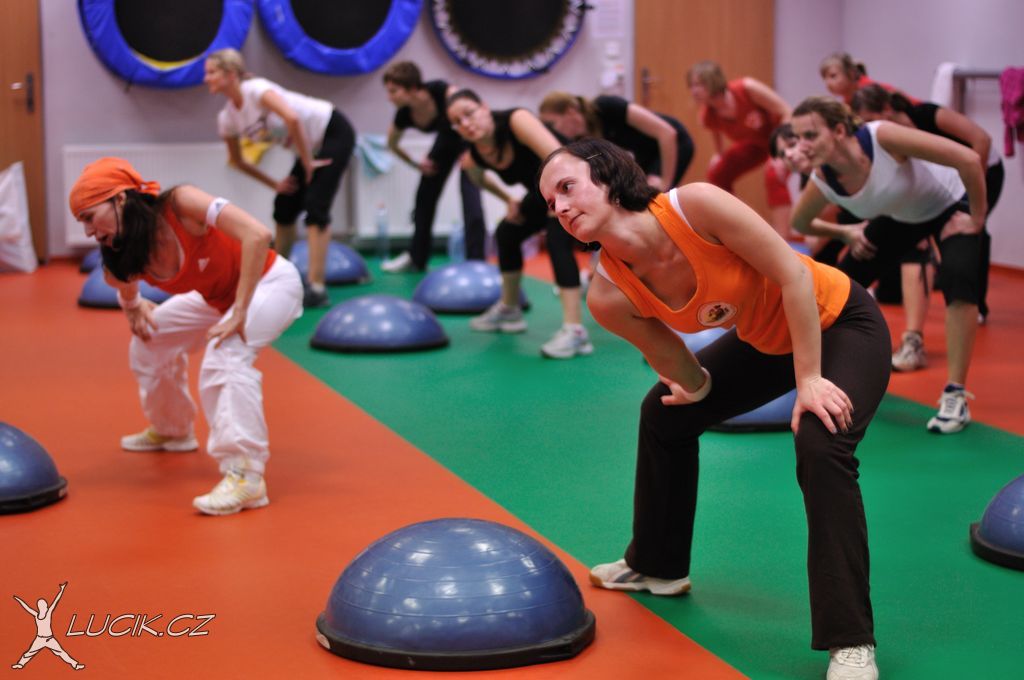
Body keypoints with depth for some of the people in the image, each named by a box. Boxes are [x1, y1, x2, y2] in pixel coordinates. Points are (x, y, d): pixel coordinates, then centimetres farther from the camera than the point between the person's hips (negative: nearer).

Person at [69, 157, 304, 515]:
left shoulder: (180, 204, -32)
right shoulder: (123, 260, -14)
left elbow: (257, 234, -41)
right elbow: (126, 288, 13)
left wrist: (239, 313, -39)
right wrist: (133, 307, -4)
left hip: (269, 280, -8)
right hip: (219, 296, 8)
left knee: (225, 354, -31)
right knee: (150, 339, 16)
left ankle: (246, 474, -33)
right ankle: (172, 430, 40)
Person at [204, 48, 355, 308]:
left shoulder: (255, 90, -26)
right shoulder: (227, 118, -2)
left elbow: (292, 118, -40)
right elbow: (238, 160, 12)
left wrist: (307, 162, -28)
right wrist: (274, 184, 8)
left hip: (334, 133, -8)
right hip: (311, 147, 8)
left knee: (315, 206, -19)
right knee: (284, 207, 8)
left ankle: (317, 288, -23)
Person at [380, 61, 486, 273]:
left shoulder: (440, 92, -39)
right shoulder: (404, 115, -21)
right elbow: (392, 144, 0)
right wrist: (416, 164, 1)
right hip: (448, 138, 6)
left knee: (470, 198, -18)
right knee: (425, 195, 9)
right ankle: (416, 258, 25)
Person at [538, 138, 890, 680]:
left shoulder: (694, 206, -32)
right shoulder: (609, 296, -17)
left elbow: (793, 274, -25)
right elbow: (683, 376, -5)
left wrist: (809, 380, -24)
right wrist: (691, 387, -25)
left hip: (839, 323, -7)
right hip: (766, 340, 7)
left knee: (820, 446, -30)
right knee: (666, 413, 17)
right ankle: (657, 566, 43)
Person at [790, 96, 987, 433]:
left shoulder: (882, 137, -41)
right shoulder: (822, 182, -25)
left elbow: (968, 158, -40)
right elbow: (800, 223, 1)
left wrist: (976, 218, -29)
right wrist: (847, 232, -2)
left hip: (950, 204, -5)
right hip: (902, 216, 5)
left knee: (957, 277, -28)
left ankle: (955, 396, -20)